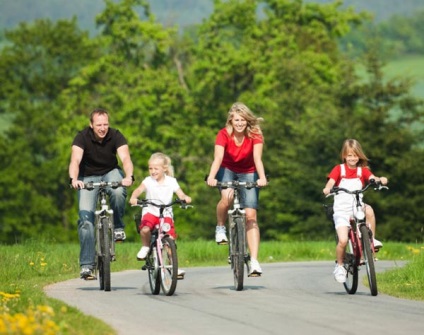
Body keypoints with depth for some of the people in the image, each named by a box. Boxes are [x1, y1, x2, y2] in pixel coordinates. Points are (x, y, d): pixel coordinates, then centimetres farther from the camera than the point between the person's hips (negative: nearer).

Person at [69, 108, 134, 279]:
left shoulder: (115, 136, -17)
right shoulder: (82, 137, -20)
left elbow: (125, 158, -30)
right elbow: (75, 160, -34)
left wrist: (129, 176, -51)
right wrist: (73, 179, -55)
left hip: (110, 172, 1)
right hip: (88, 177, -1)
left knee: (118, 192, -35)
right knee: (86, 219, -15)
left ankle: (118, 226, -8)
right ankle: (86, 265, -12)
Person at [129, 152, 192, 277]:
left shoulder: (171, 182, 2)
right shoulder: (148, 181, 0)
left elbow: (180, 194, -5)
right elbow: (139, 189, -14)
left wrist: (185, 198, -28)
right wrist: (133, 198, -35)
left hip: (166, 214, 1)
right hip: (150, 211, -1)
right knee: (145, 230, -31)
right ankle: (145, 246, 2)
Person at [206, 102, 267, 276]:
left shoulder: (255, 135, -19)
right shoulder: (224, 134, -20)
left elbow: (257, 158, -31)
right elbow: (218, 158, -32)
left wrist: (262, 177, -49)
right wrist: (211, 177, -50)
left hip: (248, 172, 0)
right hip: (227, 170, 0)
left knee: (251, 215, -12)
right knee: (227, 197, -34)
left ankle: (254, 261, -14)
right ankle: (220, 229, -6)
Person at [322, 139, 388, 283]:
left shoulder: (363, 170, 7)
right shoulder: (338, 169, 3)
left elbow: (372, 178, -10)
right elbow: (330, 182, -10)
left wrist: (380, 179, -34)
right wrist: (327, 189, -34)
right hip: (342, 210, -2)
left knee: (369, 210, -34)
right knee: (343, 240, -19)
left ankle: (372, 239, -17)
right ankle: (339, 265, 6)